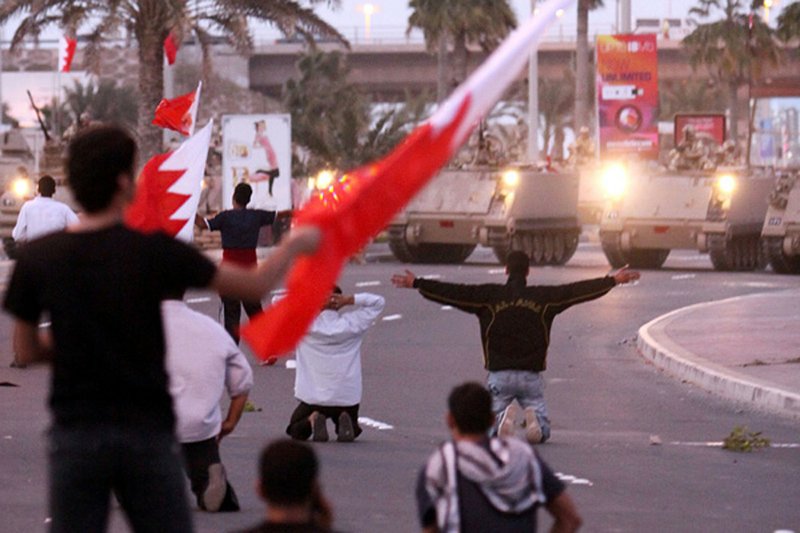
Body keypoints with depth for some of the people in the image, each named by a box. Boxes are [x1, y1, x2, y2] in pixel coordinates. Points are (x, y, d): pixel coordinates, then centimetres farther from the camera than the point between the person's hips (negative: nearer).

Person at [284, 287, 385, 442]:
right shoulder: (351, 324, -3)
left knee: (296, 431, 20)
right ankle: (345, 422, -9)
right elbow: (378, 302, 7)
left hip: (312, 398, -1)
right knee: (351, 430, 27)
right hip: (347, 399, 1)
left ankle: (312, 420, -14)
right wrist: (350, 300, -6)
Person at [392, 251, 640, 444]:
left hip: (499, 374, -1)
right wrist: (614, 280, 19)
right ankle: (533, 418, -28)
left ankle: (504, 416, -28)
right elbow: (580, 290, 8)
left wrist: (415, 283, 6)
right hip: (532, 375, 1)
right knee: (541, 431, 8)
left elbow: (452, 292, -1)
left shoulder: (489, 295, -1)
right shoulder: (544, 297, 2)